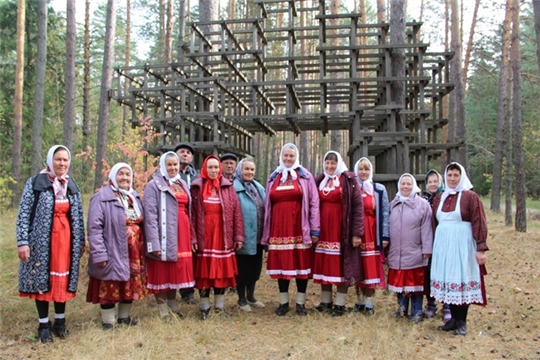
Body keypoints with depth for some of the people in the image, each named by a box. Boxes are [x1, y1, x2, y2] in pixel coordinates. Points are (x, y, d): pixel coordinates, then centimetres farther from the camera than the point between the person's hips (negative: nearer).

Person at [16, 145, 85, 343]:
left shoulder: (72, 186, 10)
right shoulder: (35, 183, -4)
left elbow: (78, 216, 13)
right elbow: (23, 214, -7)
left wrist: (81, 241, 11)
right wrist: (22, 242, -14)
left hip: (66, 239, 4)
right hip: (42, 240, -3)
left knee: (63, 280, 9)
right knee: (42, 279, 4)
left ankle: (60, 321, 24)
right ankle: (44, 325, 18)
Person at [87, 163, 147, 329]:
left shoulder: (135, 197, 13)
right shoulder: (101, 197, -10)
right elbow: (94, 227, -15)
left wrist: (144, 248, 9)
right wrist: (99, 254, -20)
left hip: (134, 253, 7)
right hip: (113, 252, -7)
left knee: (132, 285, 14)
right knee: (110, 287, 3)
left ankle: (124, 317, 30)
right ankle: (108, 322, 17)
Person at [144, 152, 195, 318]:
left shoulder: (183, 184, 16)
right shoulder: (154, 185, -5)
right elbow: (150, 215, -12)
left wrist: (191, 235, 13)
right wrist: (154, 242, -19)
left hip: (181, 233, 6)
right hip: (164, 234, -6)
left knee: (176, 270, 13)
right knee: (162, 271, 1)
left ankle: (173, 307, 25)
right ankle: (163, 310, 11)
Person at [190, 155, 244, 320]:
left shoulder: (228, 187, 5)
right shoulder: (196, 188, 1)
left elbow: (236, 212, 2)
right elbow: (192, 214, -3)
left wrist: (238, 236, -2)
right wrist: (192, 237, -9)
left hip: (222, 237, 1)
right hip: (204, 237, -1)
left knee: (222, 271, 6)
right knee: (204, 272, 3)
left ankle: (220, 306, 20)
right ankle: (204, 307, 15)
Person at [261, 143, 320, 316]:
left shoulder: (305, 177, 4)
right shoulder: (273, 178, 13)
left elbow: (313, 203, 0)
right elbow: (267, 205, 14)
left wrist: (315, 229, -7)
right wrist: (267, 231, 9)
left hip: (299, 228, -2)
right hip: (279, 228, 3)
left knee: (301, 263, 3)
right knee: (281, 264, 6)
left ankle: (300, 303, 14)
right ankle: (283, 302, 16)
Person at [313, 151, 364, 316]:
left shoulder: (348, 180, -3)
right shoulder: (319, 181, 11)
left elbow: (358, 206, -8)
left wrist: (357, 233, -14)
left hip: (341, 230, -4)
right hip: (323, 229, 5)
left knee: (341, 265, -1)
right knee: (324, 264, 7)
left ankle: (340, 304, 8)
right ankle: (326, 301, 19)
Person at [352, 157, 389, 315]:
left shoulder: (379, 190, 3)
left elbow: (384, 214, 1)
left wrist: (385, 236, -5)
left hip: (372, 234, -2)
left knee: (371, 269, -1)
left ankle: (369, 304, 8)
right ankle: (360, 301, 18)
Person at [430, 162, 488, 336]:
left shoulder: (470, 196, -4)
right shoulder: (439, 198, 12)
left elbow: (479, 223, -8)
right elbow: (435, 223, 16)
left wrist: (480, 248, -13)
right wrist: (433, 245, 11)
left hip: (462, 245, -5)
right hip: (443, 245, 5)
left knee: (462, 280, 0)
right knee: (447, 280, 6)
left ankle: (461, 322, 11)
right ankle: (454, 318, 18)